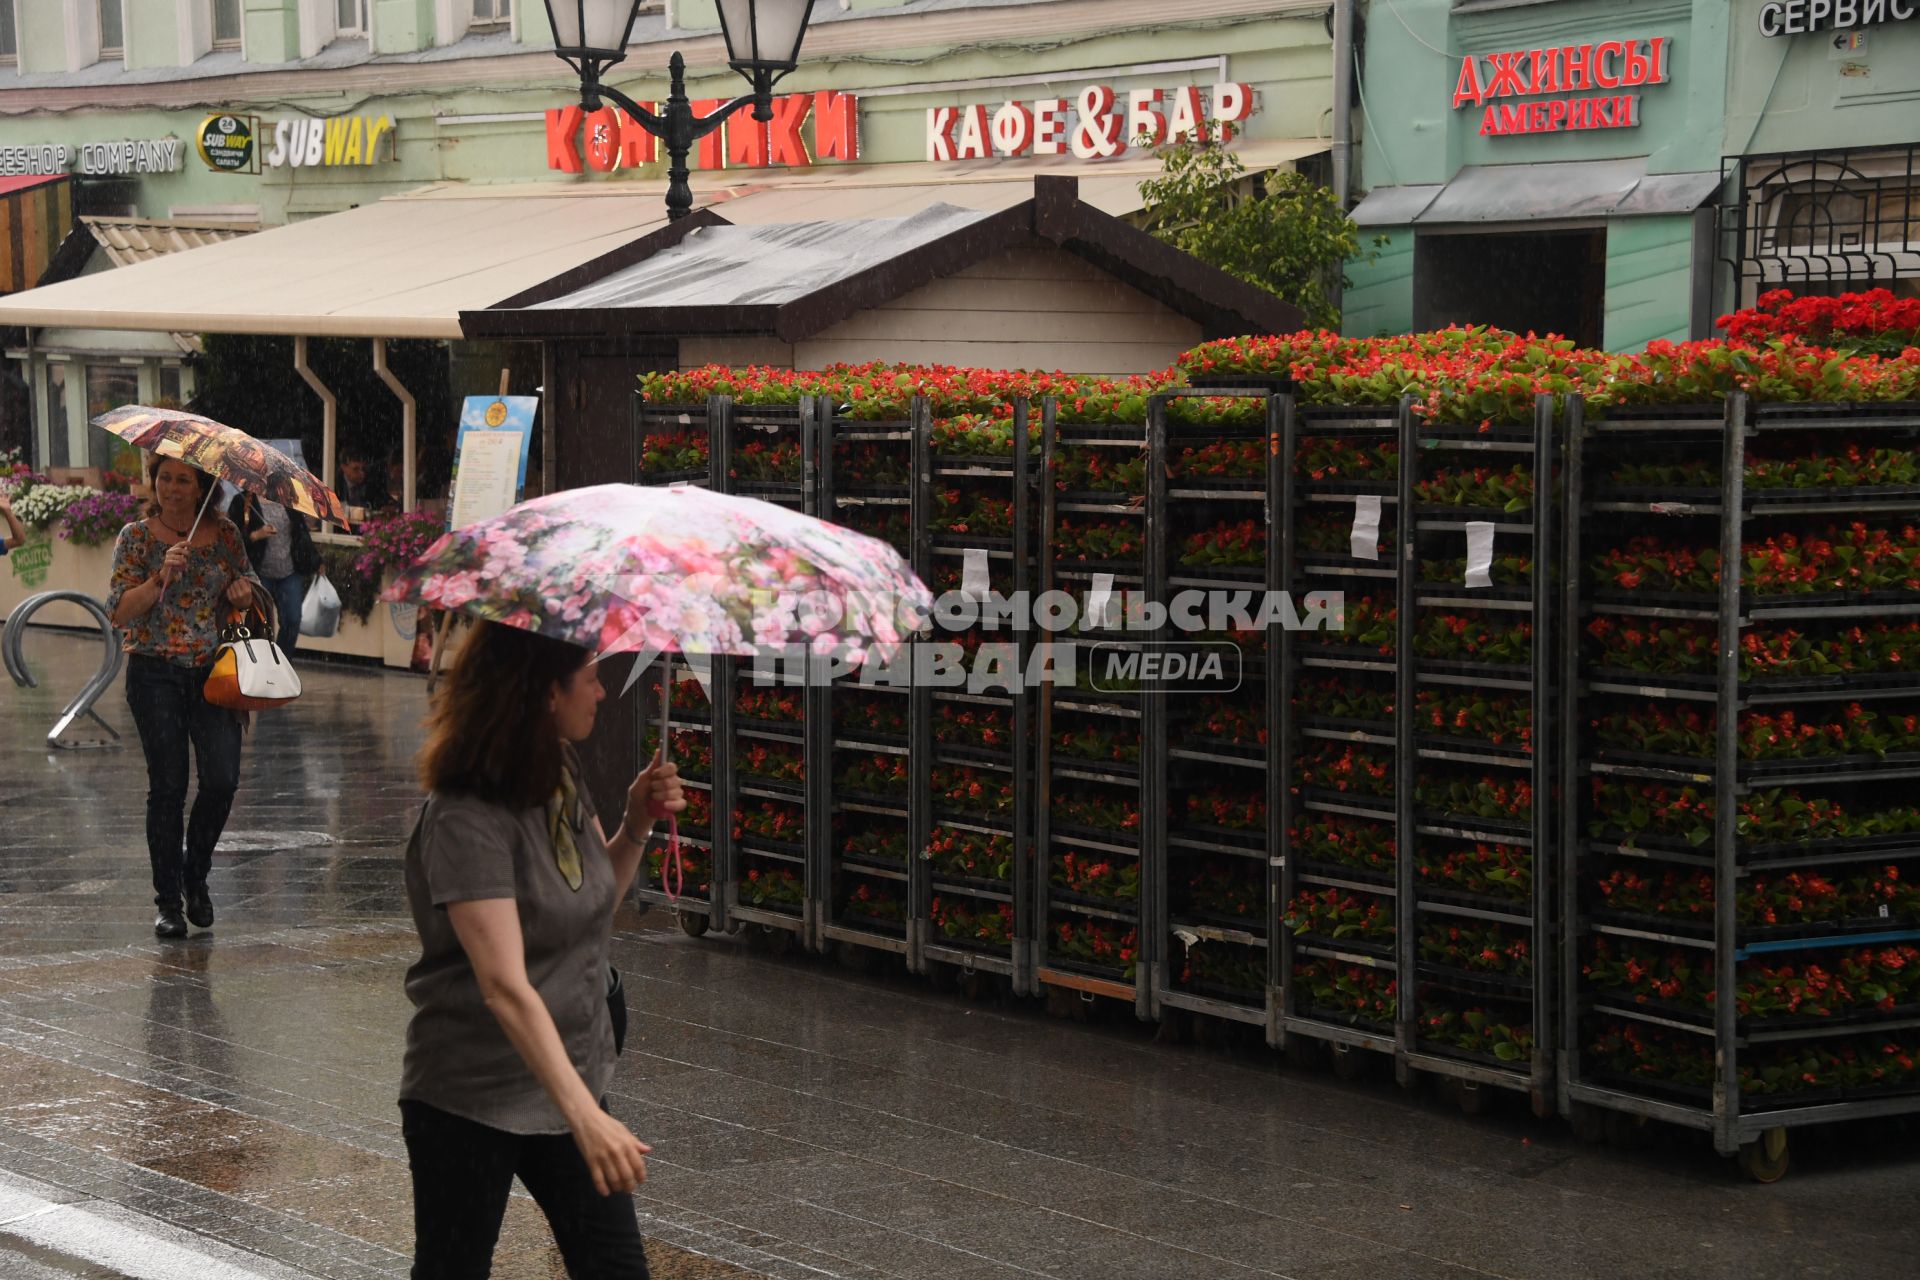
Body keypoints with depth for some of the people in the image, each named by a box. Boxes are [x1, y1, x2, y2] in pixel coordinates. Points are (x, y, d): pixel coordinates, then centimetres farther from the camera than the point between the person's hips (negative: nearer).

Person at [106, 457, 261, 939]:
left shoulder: (225, 533, 6)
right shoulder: (136, 537, -1)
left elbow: (249, 591, 18)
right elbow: (118, 612, -8)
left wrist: (243, 590, -5)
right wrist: (161, 578, -21)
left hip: (213, 671, 2)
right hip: (155, 674, -2)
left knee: (222, 780, -8)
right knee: (167, 787, -2)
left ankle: (196, 874, 18)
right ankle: (168, 901, 8)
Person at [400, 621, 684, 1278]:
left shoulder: (563, 776, 2)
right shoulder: (466, 820, -23)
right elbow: (506, 988, -32)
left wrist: (637, 824, -2)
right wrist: (584, 1115, -42)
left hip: (569, 1078, 7)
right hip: (471, 1101, -7)